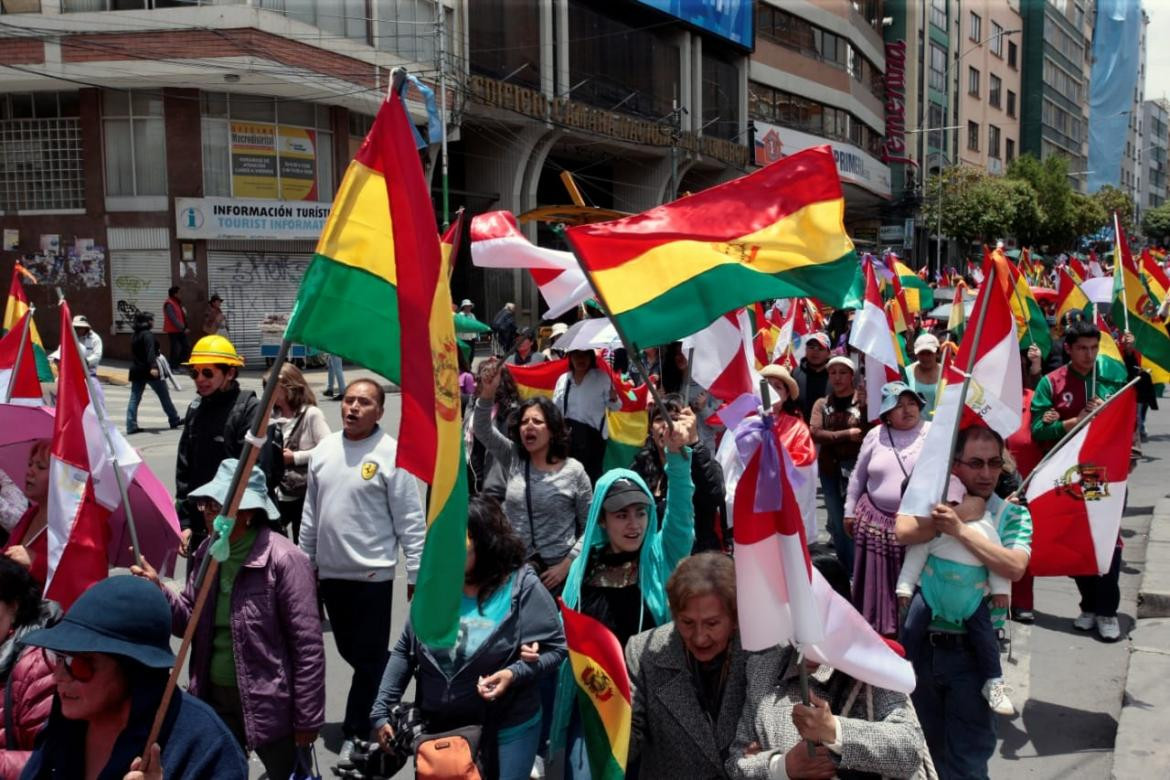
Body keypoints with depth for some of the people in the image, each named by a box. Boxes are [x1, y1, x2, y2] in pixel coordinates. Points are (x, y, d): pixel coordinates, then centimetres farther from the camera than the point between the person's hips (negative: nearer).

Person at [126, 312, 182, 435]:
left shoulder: (134, 336, 13)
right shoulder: (147, 334, -12)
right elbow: (150, 351, -26)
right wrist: (153, 366, -37)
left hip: (136, 370, 7)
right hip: (148, 370, -7)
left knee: (134, 399, 4)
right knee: (164, 396, 6)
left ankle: (131, 426, -2)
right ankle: (174, 420, 14)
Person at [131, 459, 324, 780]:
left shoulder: (283, 560, -19)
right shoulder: (207, 553, 3)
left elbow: (308, 646, -18)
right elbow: (190, 621, 9)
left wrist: (307, 719, -15)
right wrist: (158, 589, -10)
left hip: (269, 703, -6)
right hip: (215, 697, 7)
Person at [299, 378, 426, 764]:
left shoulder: (391, 454, -12)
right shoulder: (324, 449, 6)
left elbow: (410, 521, -11)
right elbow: (311, 512, 14)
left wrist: (416, 573, -11)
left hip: (372, 573, -6)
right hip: (329, 571, 6)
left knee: (367, 659, 3)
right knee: (350, 651, 18)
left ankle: (356, 735, 16)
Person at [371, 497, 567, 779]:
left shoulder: (522, 587, -13)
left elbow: (555, 648, -10)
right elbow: (404, 653, 5)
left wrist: (513, 674, -26)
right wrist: (382, 712, 1)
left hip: (507, 730, -4)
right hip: (437, 727, 4)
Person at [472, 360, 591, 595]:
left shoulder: (573, 470, -4)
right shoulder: (513, 459, 5)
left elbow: (590, 527, -2)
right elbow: (482, 429, -9)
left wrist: (566, 565, -10)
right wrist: (487, 393, -25)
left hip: (556, 571, -3)